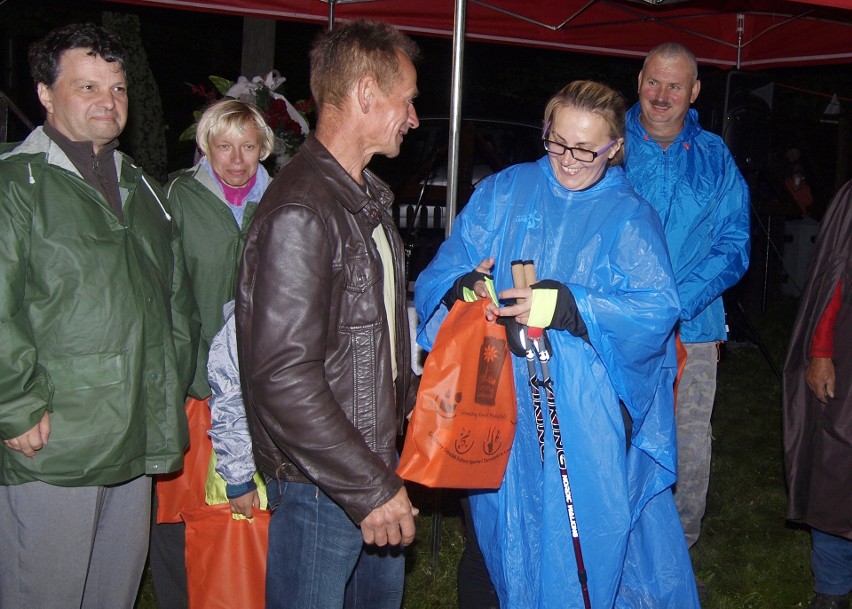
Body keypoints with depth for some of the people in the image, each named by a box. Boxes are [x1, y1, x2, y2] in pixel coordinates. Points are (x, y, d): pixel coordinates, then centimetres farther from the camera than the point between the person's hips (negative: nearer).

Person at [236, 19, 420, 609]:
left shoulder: (369, 196, 11)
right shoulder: (299, 213, -22)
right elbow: (284, 377, -26)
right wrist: (369, 488, -22)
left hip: (376, 457, 9)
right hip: (323, 485, -9)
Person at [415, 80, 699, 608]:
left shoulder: (630, 216, 2)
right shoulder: (504, 193, 8)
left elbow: (657, 308, -12)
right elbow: (446, 267, 2)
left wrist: (565, 306, -25)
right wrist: (465, 286, -22)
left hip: (588, 411, -1)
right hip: (502, 398, 2)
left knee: (585, 533, 4)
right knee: (509, 522, 11)